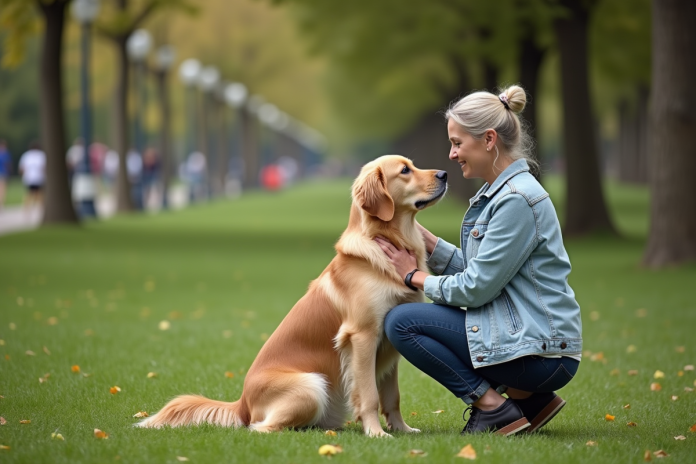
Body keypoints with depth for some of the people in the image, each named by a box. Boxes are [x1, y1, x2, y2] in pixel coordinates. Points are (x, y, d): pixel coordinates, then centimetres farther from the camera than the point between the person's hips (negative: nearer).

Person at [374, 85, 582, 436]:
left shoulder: (518, 199, -17)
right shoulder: (496, 192, 14)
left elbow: (476, 288, -17)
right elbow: (473, 269, 14)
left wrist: (414, 276, -3)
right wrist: (419, 235, 7)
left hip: (540, 351, -10)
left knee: (403, 322, -10)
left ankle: (493, 405, -6)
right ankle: (529, 398, 13)